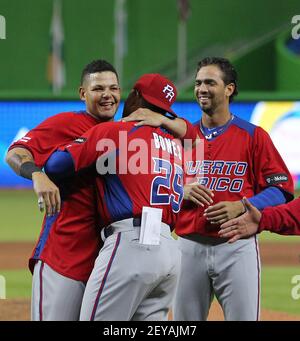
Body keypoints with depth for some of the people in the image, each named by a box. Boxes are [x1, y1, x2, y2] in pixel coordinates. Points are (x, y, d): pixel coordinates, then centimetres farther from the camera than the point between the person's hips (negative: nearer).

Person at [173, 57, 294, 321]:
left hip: (237, 248, -3)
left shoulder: (253, 136, 1)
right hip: (190, 247, 3)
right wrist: (183, 192, -8)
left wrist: (241, 206, -17)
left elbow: (281, 188, -3)